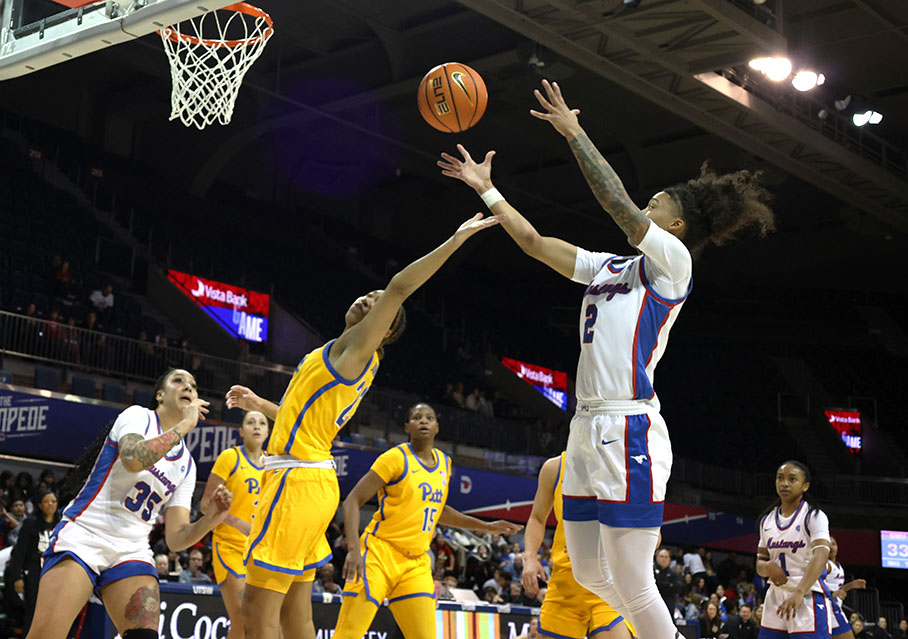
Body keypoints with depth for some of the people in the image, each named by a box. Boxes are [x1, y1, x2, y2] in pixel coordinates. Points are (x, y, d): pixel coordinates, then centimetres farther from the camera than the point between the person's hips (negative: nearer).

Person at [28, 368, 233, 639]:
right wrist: (185, 424, -16)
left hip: (131, 553, 5)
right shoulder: (138, 416, 0)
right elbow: (134, 459, -25)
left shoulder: (186, 465, 15)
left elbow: (175, 538, 9)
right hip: (82, 537, -5)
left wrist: (211, 518, -10)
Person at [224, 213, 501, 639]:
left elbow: (399, 287, -16)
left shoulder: (357, 347, -4)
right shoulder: (356, 364, 21)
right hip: (313, 481, 9)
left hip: (297, 481, -9)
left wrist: (457, 239, -17)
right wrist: (258, 405, 36)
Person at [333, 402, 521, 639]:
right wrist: (353, 549, -24)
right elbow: (352, 501, -11)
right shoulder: (396, 458, -8)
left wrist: (486, 526, 26)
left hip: (416, 564, 6)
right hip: (379, 554, -6)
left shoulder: (444, 464, 12)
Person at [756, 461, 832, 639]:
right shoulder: (767, 519, 12)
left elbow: (821, 555, -23)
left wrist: (799, 593, -37)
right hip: (776, 598, 6)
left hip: (808, 596, -6)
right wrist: (768, 567, -11)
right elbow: (760, 562, 16)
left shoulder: (814, 516, -8)